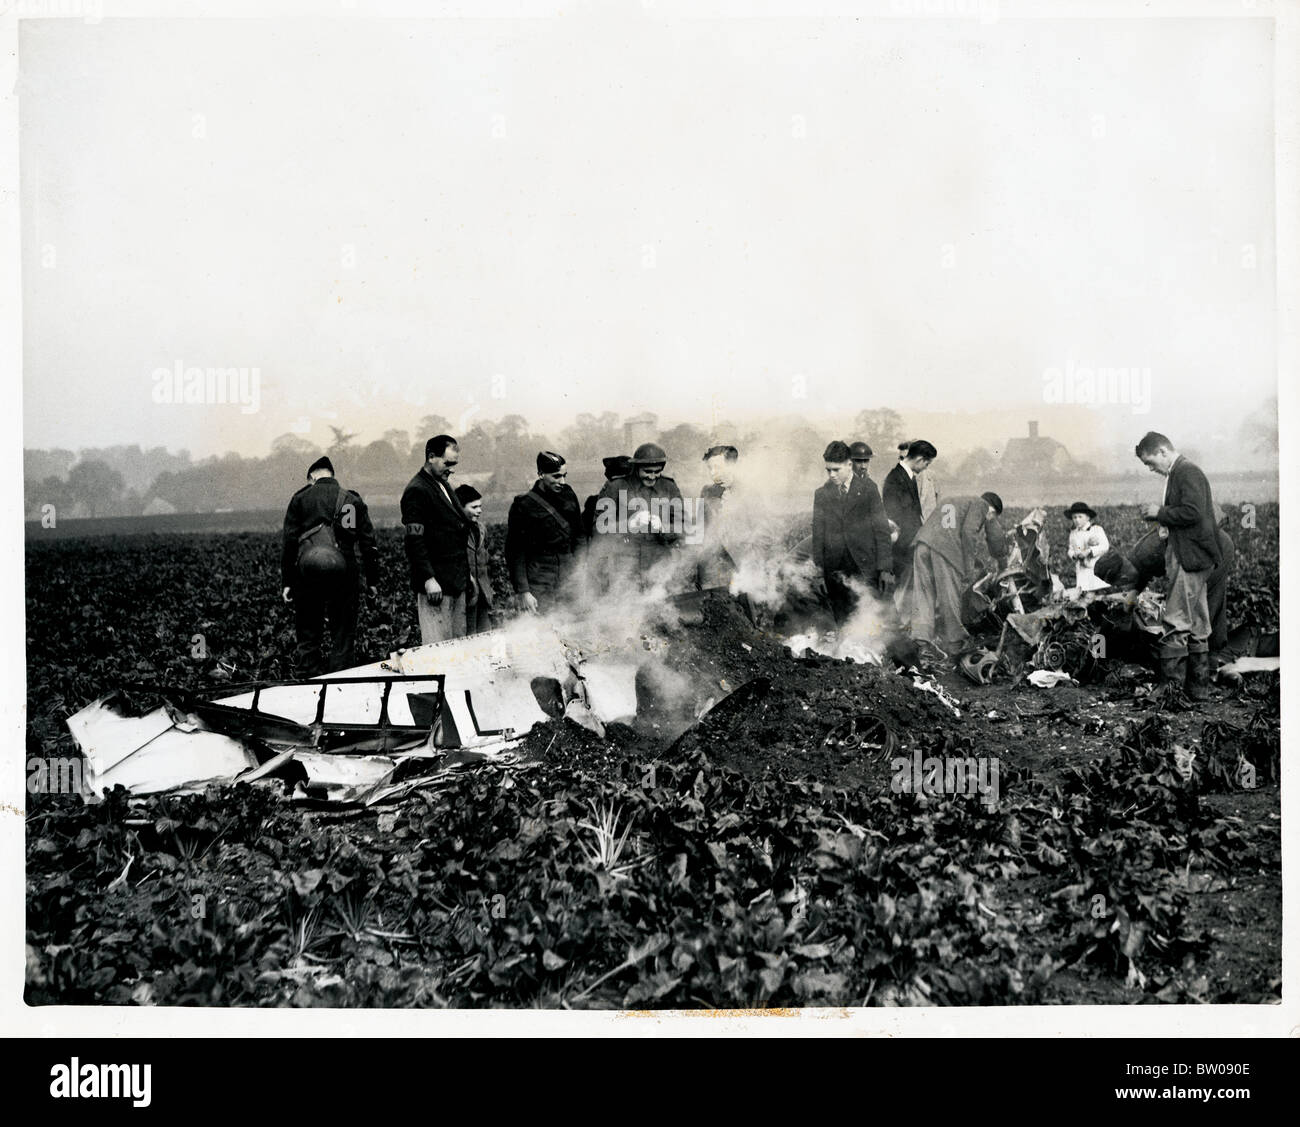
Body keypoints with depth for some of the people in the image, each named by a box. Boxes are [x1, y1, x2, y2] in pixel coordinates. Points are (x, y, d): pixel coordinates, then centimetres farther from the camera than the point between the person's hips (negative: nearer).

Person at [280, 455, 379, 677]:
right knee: (343, 637, 6)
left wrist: (287, 582, 4)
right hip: (344, 573, 0)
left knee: (308, 637, 7)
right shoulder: (353, 500, 9)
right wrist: (372, 580, 11)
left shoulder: (300, 499, 5)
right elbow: (369, 544, 6)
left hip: (308, 575, 0)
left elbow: (289, 542, 1)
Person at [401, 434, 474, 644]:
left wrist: (465, 575, 21)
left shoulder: (444, 486, 19)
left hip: (456, 582, 9)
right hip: (436, 584, -9)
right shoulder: (417, 491, -10)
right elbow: (414, 540, -16)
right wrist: (428, 579, -21)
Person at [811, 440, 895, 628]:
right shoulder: (821, 494, 11)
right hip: (835, 568, 2)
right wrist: (818, 565, 2)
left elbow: (881, 529, 1)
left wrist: (885, 568, -6)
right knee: (842, 621, 1)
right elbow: (818, 532, 13)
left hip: (864, 565, -2)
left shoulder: (867, 488, 4)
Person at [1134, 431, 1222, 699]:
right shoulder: (1178, 473, 17)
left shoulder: (1187, 472, -13)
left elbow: (1192, 513, -23)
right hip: (1193, 557, 11)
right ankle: (1199, 687, 21)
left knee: (1175, 625, -9)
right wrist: (1159, 516, 7)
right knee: (1196, 625, 14)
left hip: (1189, 558, -11)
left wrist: (1160, 513, -12)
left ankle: (1170, 685, -7)